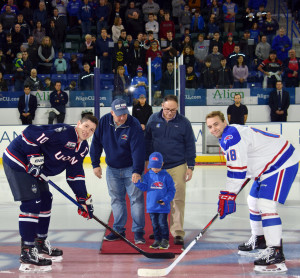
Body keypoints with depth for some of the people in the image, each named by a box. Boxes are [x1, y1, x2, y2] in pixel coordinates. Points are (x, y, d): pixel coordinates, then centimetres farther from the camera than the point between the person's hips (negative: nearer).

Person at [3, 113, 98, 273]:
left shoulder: (83, 148, 5)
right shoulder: (64, 132, -24)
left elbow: (75, 175, 11)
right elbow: (30, 133, -26)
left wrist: (84, 200, 6)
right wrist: (34, 157, -24)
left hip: (34, 168, 10)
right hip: (17, 160, -10)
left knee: (45, 200, 15)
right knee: (31, 203, -14)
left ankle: (41, 244, 31)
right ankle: (27, 252, -12)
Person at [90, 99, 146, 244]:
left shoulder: (134, 125, -20)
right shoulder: (104, 122, -8)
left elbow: (138, 149, -25)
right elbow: (96, 143, 1)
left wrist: (137, 171, -33)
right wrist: (95, 164, -1)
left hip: (131, 169, -4)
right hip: (112, 169, 4)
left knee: (136, 199, -4)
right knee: (116, 200, 10)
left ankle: (138, 232, 2)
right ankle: (118, 230, 21)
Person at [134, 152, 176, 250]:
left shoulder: (166, 176, -4)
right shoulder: (148, 175, 4)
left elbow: (171, 190, -1)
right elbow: (144, 187, 3)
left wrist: (166, 200, -11)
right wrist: (137, 183, -15)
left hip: (163, 206, -3)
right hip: (151, 206, 3)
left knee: (162, 223, -2)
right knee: (154, 224, 9)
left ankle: (165, 240, 9)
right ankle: (157, 240, 19)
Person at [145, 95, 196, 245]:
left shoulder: (184, 122, -3)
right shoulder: (153, 119, 2)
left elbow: (190, 145, 2)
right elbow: (147, 140, 11)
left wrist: (190, 166, -1)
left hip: (178, 166, -2)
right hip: (157, 167, 2)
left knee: (178, 199, -5)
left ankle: (177, 232, -1)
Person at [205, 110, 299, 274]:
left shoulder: (231, 136, -21)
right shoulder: (226, 138, 13)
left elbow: (237, 169, -26)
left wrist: (228, 195, -25)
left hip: (282, 163, -12)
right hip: (269, 165, 12)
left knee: (266, 205, -22)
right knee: (253, 201, 22)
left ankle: (276, 255, -25)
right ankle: (259, 239, 43)